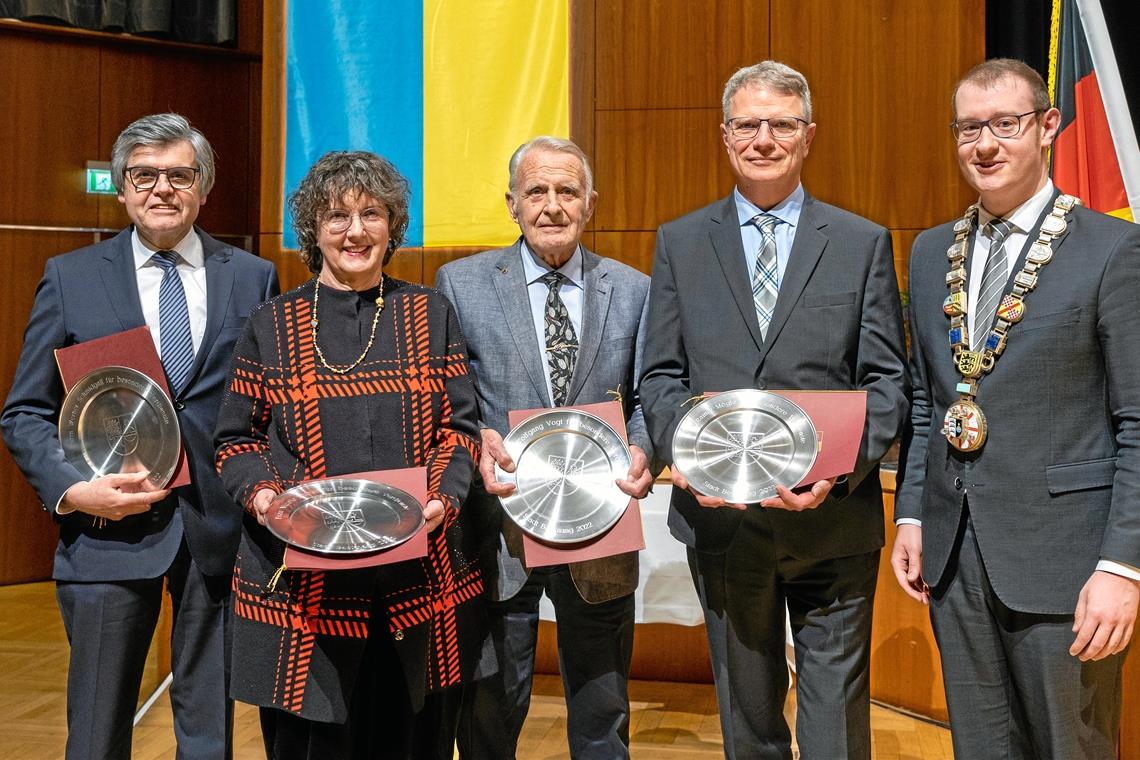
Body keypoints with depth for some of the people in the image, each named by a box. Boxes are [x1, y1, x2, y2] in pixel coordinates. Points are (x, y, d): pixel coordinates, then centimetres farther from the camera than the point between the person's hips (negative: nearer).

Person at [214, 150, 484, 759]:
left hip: (417, 574, 1)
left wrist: (444, 496, -11)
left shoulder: (431, 316, 8)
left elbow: (458, 426, 7)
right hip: (301, 582, -1)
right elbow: (237, 440, 9)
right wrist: (259, 493, -11)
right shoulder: (272, 326, 6)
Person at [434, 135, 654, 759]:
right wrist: (476, 439, -18)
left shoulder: (632, 291, 5)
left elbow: (647, 397, 6)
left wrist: (641, 450, -14)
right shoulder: (461, 283, 0)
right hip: (498, 533, -1)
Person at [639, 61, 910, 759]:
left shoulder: (864, 243, 3)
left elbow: (888, 382, 0)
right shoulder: (679, 242, 7)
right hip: (721, 515, 1)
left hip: (833, 519, -1)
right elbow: (660, 375, 5)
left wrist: (841, 467, -17)